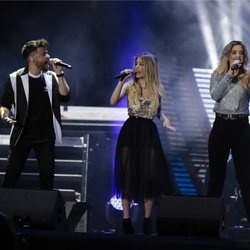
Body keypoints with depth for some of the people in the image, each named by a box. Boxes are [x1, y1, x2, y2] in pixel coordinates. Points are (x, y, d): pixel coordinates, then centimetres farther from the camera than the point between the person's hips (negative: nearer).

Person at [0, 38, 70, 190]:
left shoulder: (51, 77, 3)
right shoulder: (15, 78, -5)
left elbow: (65, 97, -8)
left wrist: (59, 74, -15)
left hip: (46, 137, 2)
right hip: (22, 135, -2)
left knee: (47, 176, 3)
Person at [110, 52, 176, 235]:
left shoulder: (157, 88, 6)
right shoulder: (130, 86, 0)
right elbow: (113, 101, -14)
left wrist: (166, 121, -4)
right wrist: (122, 81, -18)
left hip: (149, 133, 1)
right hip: (130, 131, -1)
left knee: (150, 174, -1)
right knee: (129, 173, 0)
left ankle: (147, 219, 9)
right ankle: (126, 218, 5)